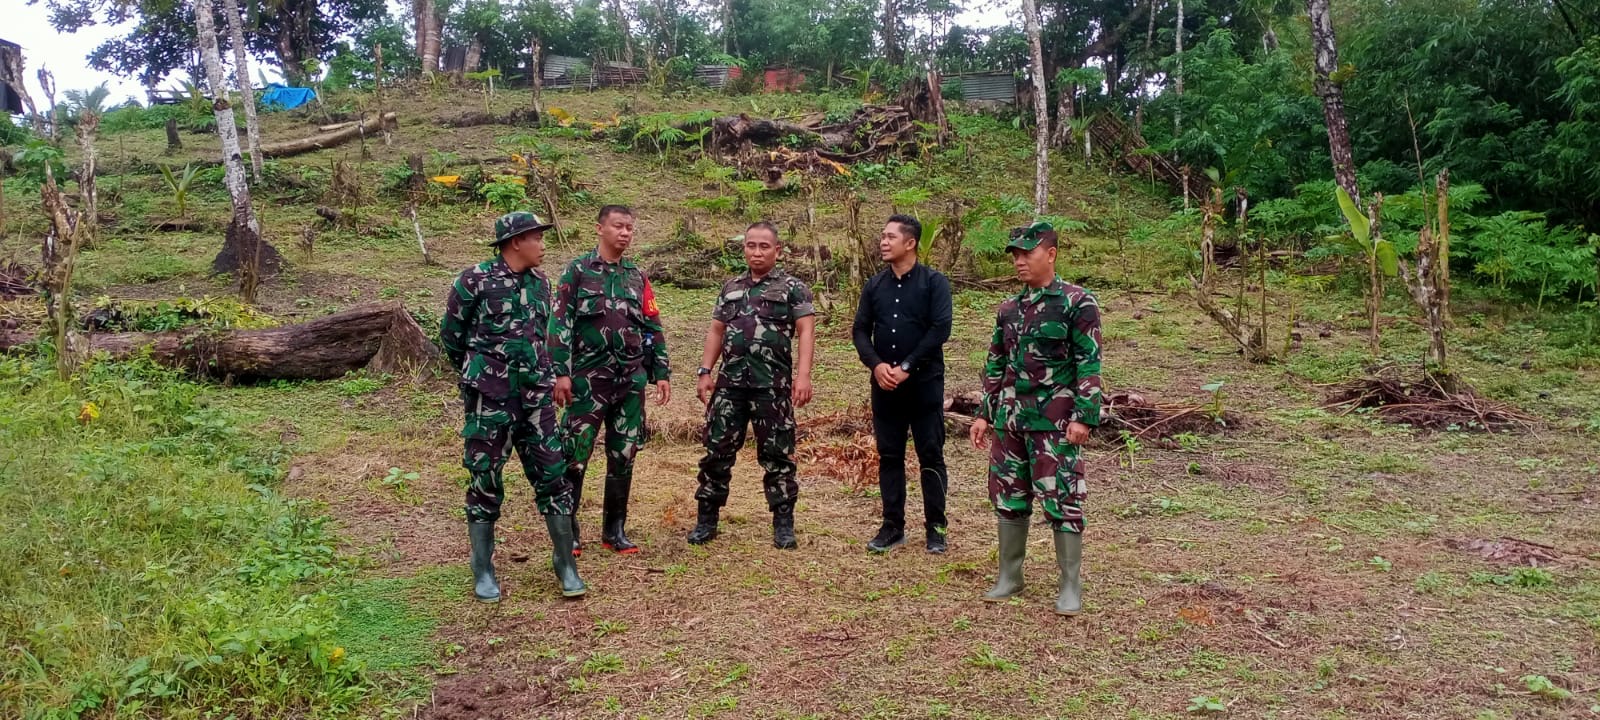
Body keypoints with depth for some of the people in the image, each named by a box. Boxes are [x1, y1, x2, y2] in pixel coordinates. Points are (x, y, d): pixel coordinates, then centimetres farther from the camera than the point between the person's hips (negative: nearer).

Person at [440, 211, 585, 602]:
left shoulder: (540, 281, 7)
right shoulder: (475, 280, -9)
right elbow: (450, 334, 2)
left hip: (535, 395, 4)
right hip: (489, 398, -4)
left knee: (551, 474, 3)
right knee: (485, 480, 4)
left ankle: (565, 564, 12)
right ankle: (483, 571, 17)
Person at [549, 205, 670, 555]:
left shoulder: (637, 277, 13)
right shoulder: (578, 271, -1)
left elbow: (653, 328, 14)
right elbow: (560, 323, -6)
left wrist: (661, 374, 9)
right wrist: (561, 373, -13)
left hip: (631, 381, 4)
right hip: (588, 379, -4)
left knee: (623, 456, 8)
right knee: (575, 454, -3)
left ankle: (614, 529, 18)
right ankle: (567, 528, 9)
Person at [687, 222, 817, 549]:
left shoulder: (793, 288, 2)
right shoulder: (731, 288, 16)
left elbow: (806, 332, -6)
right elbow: (716, 332, 19)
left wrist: (803, 375, -17)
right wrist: (705, 371, 9)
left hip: (773, 385, -4)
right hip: (730, 382, 4)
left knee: (777, 454, 2)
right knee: (717, 450, 5)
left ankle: (783, 524, 11)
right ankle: (707, 519, 16)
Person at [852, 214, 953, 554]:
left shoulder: (934, 282, -4)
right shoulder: (874, 285, 9)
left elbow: (940, 329, -12)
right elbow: (860, 330, 8)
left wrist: (907, 367, -16)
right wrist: (876, 364, -10)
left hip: (924, 383, -4)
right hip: (885, 385, 4)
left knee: (930, 456, 2)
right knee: (889, 456, 8)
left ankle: (936, 527, 12)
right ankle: (893, 526, 17)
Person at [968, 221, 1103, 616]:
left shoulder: (1077, 303, -7)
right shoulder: (1009, 308, 11)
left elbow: (1089, 364, -11)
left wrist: (1084, 416, -17)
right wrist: (984, 414, 14)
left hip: (1054, 421, -6)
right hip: (1009, 417, 6)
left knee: (1061, 499, -2)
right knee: (1008, 496, 11)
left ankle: (1070, 586, 10)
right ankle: (1009, 576, 23)